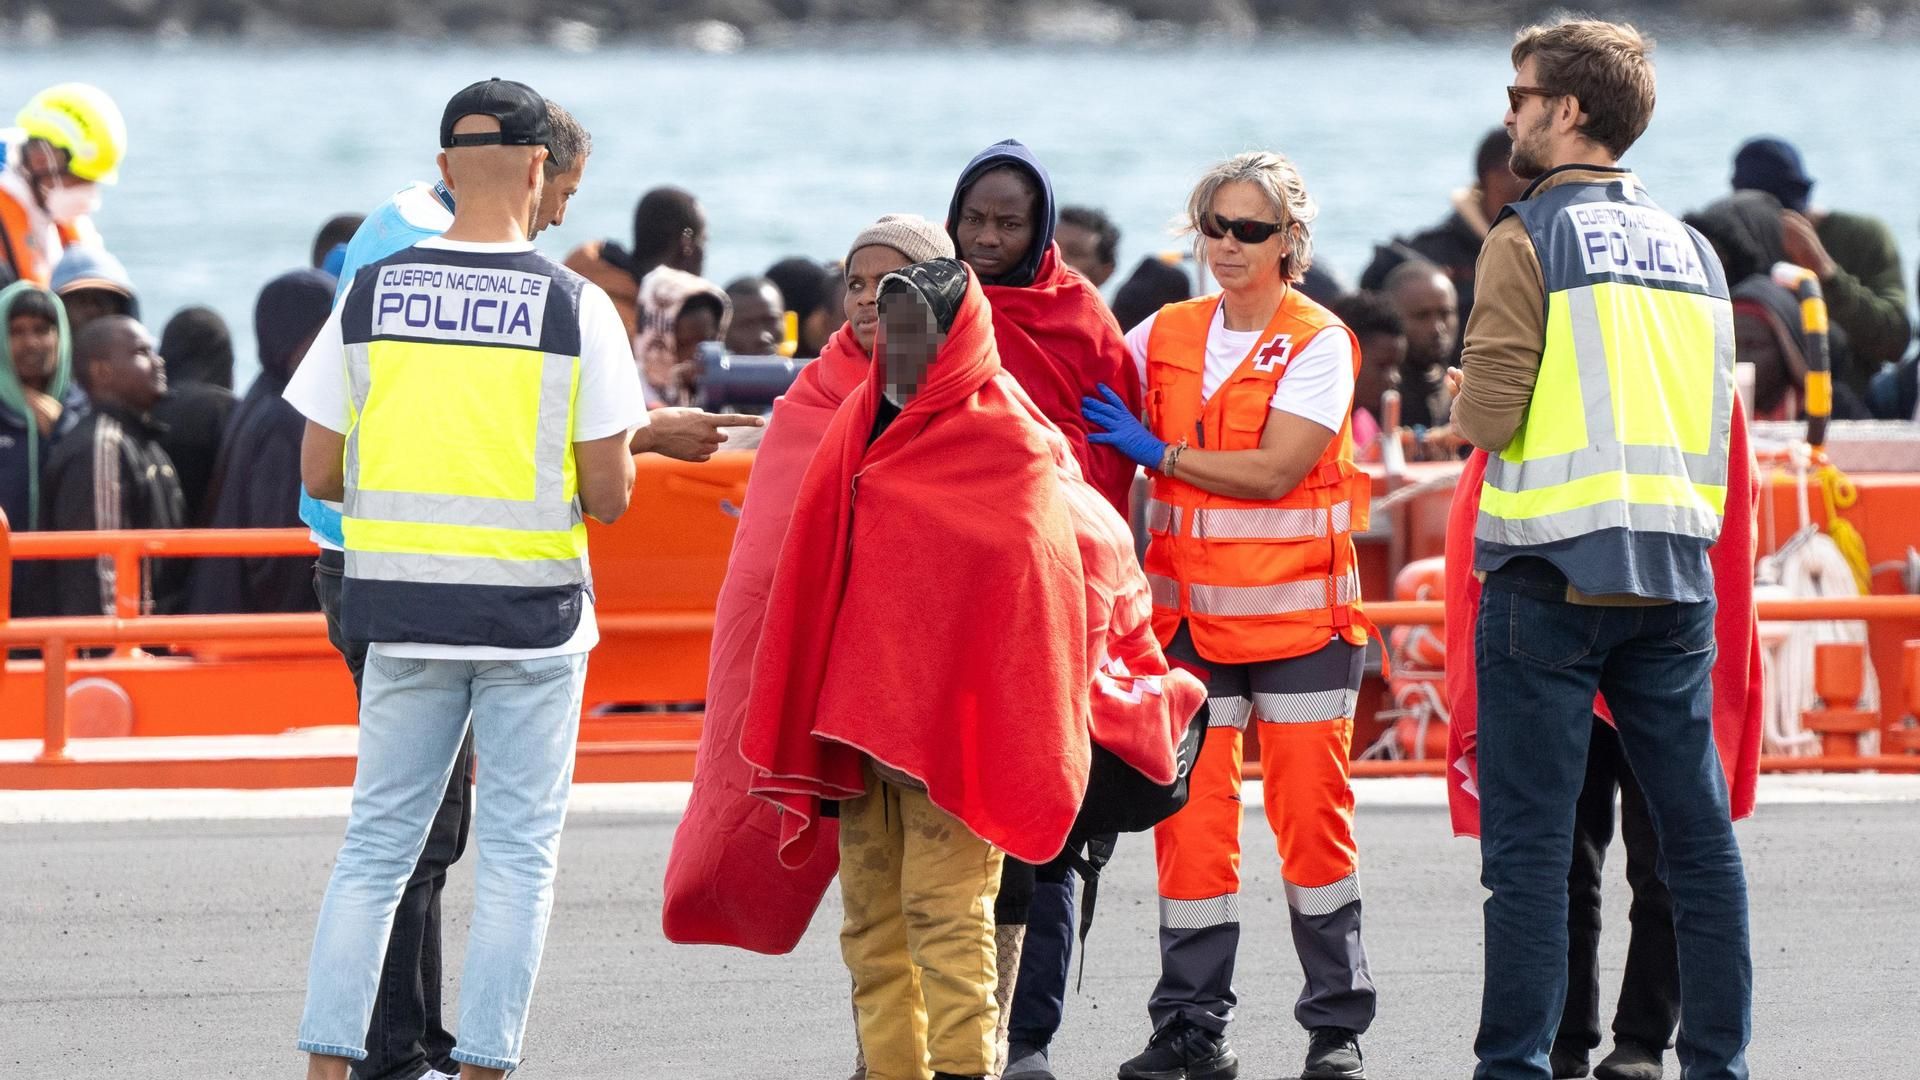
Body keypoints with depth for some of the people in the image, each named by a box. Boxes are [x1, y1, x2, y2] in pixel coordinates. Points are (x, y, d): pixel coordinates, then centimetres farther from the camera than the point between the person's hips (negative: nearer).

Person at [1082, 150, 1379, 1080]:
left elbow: (1273, 469, -15)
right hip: (1192, 617, 4)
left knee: (1311, 815, -1)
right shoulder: (1167, 335, 9)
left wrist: (1159, 452, -12)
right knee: (1191, 815, -1)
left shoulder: (1319, 343, -5)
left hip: (1297, 617, -4)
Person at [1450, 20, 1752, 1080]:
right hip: (1673, 574, 6)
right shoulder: (1691, 249, 12)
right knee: (1697, 831, 8)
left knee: (1528, 842, -3)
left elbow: (1484, 417, -14)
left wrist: (1470, 401, 7)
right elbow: (1711, 421, 15)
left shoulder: (1529, 239, -7)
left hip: (1552, 573, -6)